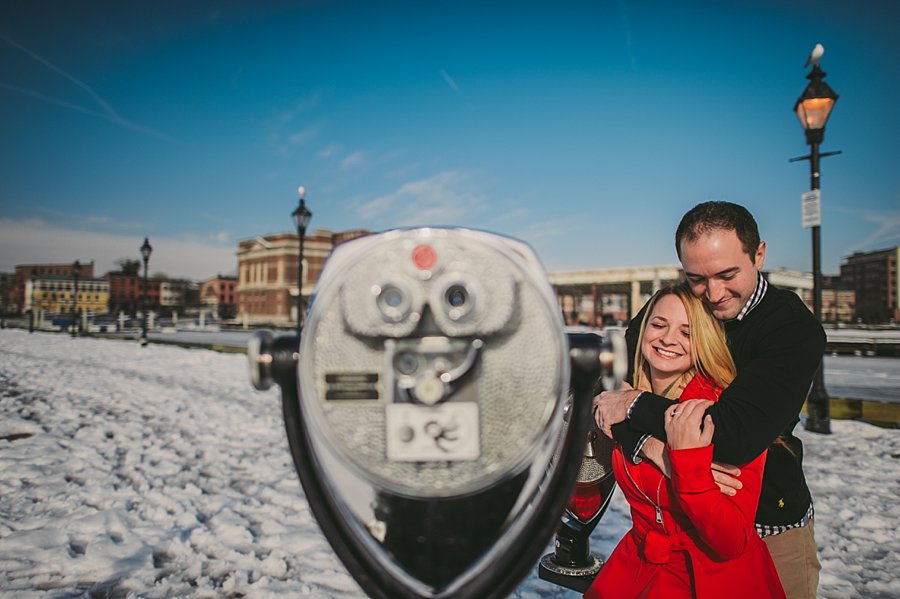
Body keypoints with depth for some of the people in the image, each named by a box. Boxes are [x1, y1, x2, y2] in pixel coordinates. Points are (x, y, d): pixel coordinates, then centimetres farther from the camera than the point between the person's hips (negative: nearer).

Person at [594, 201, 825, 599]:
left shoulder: (796, 329, -20)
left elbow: (737, 433, -33)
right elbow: (601, 397, -14)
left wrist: (634, 405, -23)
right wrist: (656, 449, -32)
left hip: (770, 530, -3)